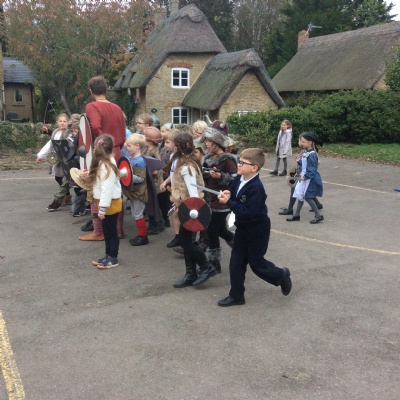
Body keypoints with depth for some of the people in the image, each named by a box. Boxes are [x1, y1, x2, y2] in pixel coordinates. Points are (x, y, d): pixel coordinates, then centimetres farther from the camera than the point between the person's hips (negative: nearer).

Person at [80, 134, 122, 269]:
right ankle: (108, 255, 28)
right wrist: (87, 176, 2)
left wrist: (102, 208, -25)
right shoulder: (103, 163, 7)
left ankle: (113, 258, 12)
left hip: (110, 203, -10)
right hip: (106, 202, 10)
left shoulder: (106, 166, -23)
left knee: (111, 231, 2)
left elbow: (107, 189, -27)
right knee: (107, 231, 17)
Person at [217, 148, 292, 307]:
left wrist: (228, 202, -30)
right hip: (242, 228, 8)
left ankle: (281, 275, 34)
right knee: (236, 262, 10)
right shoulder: (238, 179, -3)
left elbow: (248, 212, -33)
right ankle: (236, 295, 22)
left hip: (257, 230, -8)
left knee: (256, 263, 6)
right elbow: (235, 199, 11)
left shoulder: (256, 188, -29)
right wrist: (227, 195, -12)